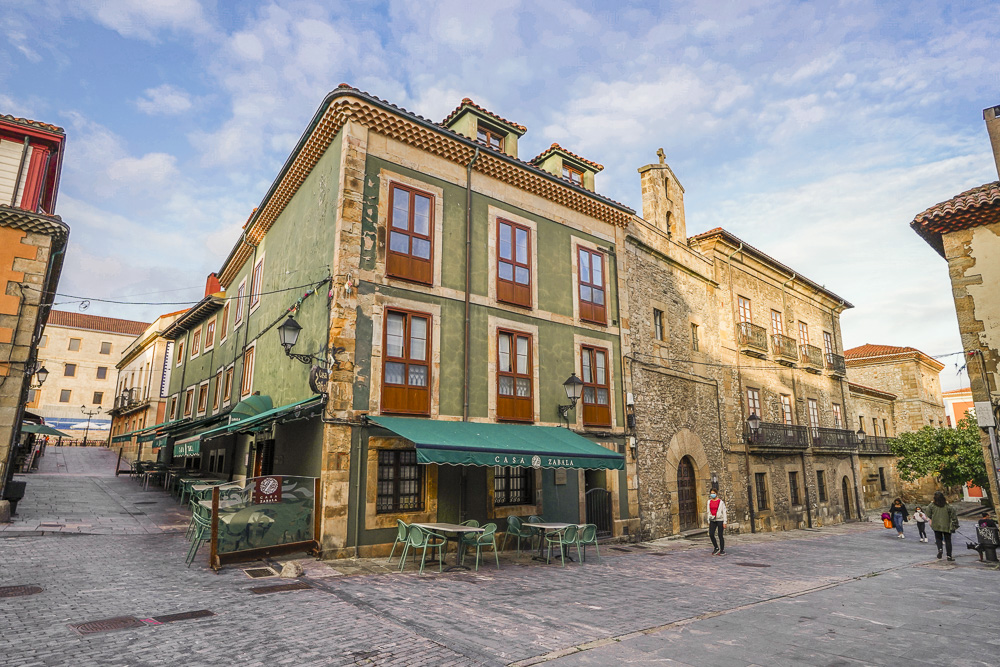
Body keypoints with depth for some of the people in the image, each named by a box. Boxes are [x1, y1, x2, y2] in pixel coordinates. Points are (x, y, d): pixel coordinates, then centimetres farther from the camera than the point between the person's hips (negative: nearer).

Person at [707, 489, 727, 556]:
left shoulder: (721, 502, -5)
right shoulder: (709, 501, 9)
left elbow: (724, 512, -5)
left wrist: (724, 522, -8)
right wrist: (708, 521, 12)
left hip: (720, 519, -4)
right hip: (712, 520, 4)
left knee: (720, 535, -1)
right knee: (711, 534, -6)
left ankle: (722, 550, 11)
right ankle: (716, 548, 12)